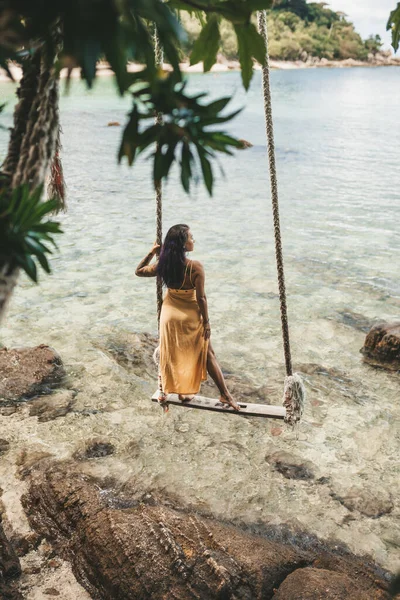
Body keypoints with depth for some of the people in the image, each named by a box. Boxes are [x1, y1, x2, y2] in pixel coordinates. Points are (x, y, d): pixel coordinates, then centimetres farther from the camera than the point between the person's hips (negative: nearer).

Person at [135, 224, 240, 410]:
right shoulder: (195, 267, -25)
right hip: (191, 316, -4)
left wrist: (151, 253, 6)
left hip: (170, 315, 4)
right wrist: (206, 321, -9)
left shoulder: (163, 265, -11)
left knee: (171, 353, 21)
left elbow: (139, 271, 5)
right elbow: (201, 298, -19)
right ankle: (225, 394, 15)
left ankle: (165, 391, 32)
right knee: (207, 354, 9)